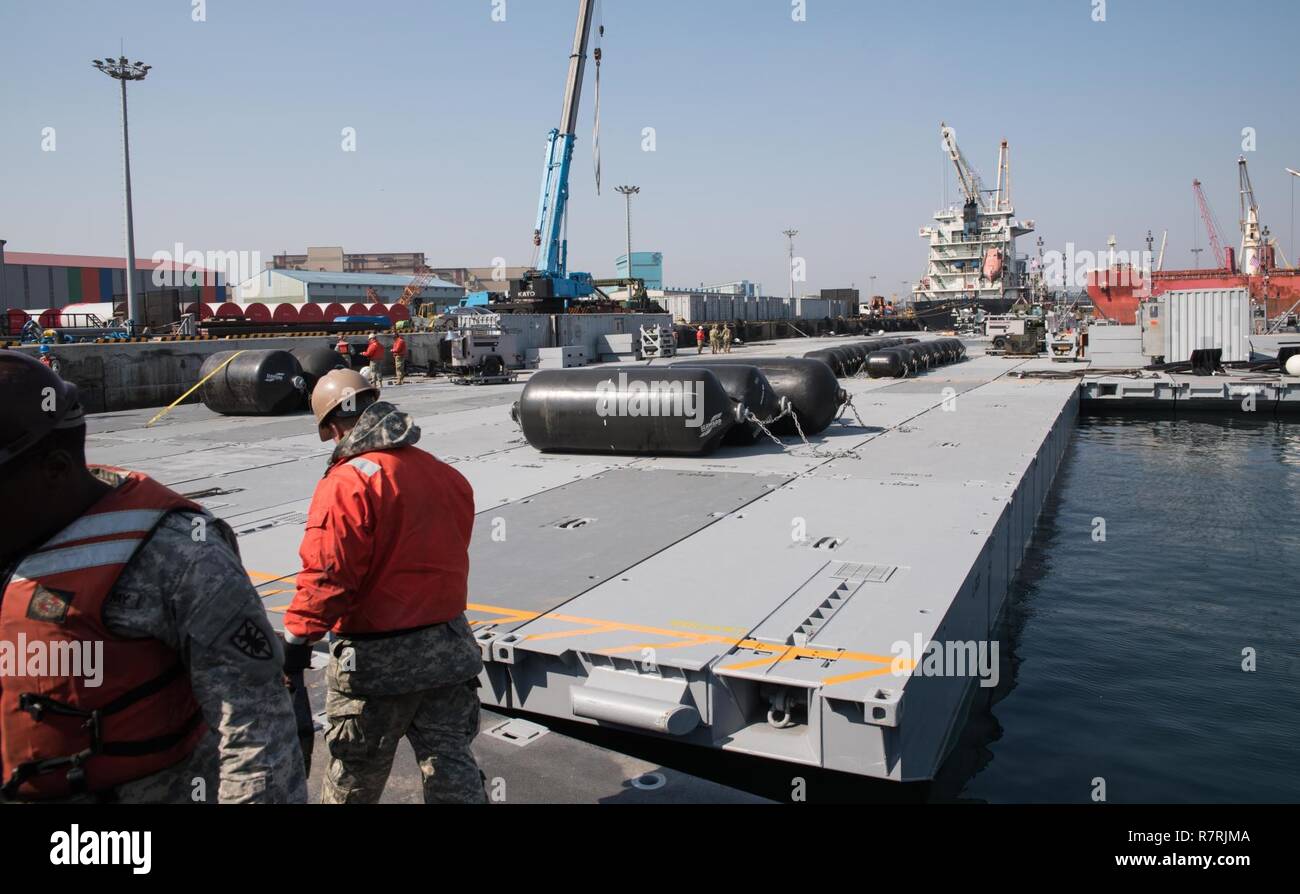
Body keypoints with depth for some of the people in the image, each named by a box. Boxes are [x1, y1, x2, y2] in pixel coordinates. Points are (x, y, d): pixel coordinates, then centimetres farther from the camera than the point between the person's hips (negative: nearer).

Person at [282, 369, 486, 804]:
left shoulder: (348, 482, -18)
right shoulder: (446, 474, 4)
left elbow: (326, 573, -23)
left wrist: (298, 635, -15)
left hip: (377, 658, -5)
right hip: (449, 646, 6)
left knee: (355, 774, 16)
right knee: (452, 764, 13)